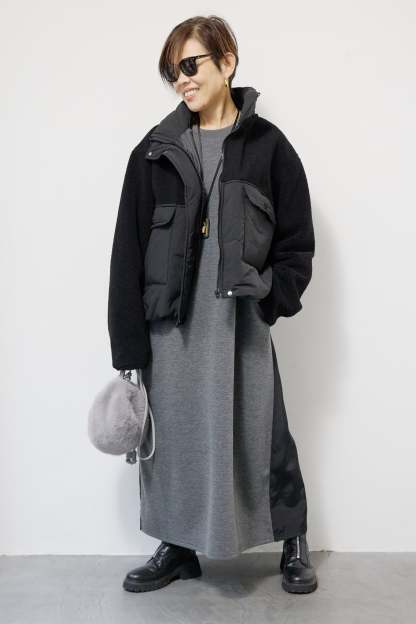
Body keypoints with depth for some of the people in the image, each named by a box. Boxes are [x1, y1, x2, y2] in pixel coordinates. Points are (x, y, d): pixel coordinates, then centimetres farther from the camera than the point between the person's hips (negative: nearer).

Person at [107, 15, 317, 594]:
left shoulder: (267, 145, 2)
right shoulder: (155, 151, 4)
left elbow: (297, 242, 6)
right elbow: (128, 255, 0)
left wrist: (270, 296, -9)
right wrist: (129, 347, -5)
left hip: (241, 325, -2)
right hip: (170, 327, 2)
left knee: (264, 437, 7)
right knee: (171, 439, 11)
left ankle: (294, 545, 30)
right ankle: (177, 547, 32)